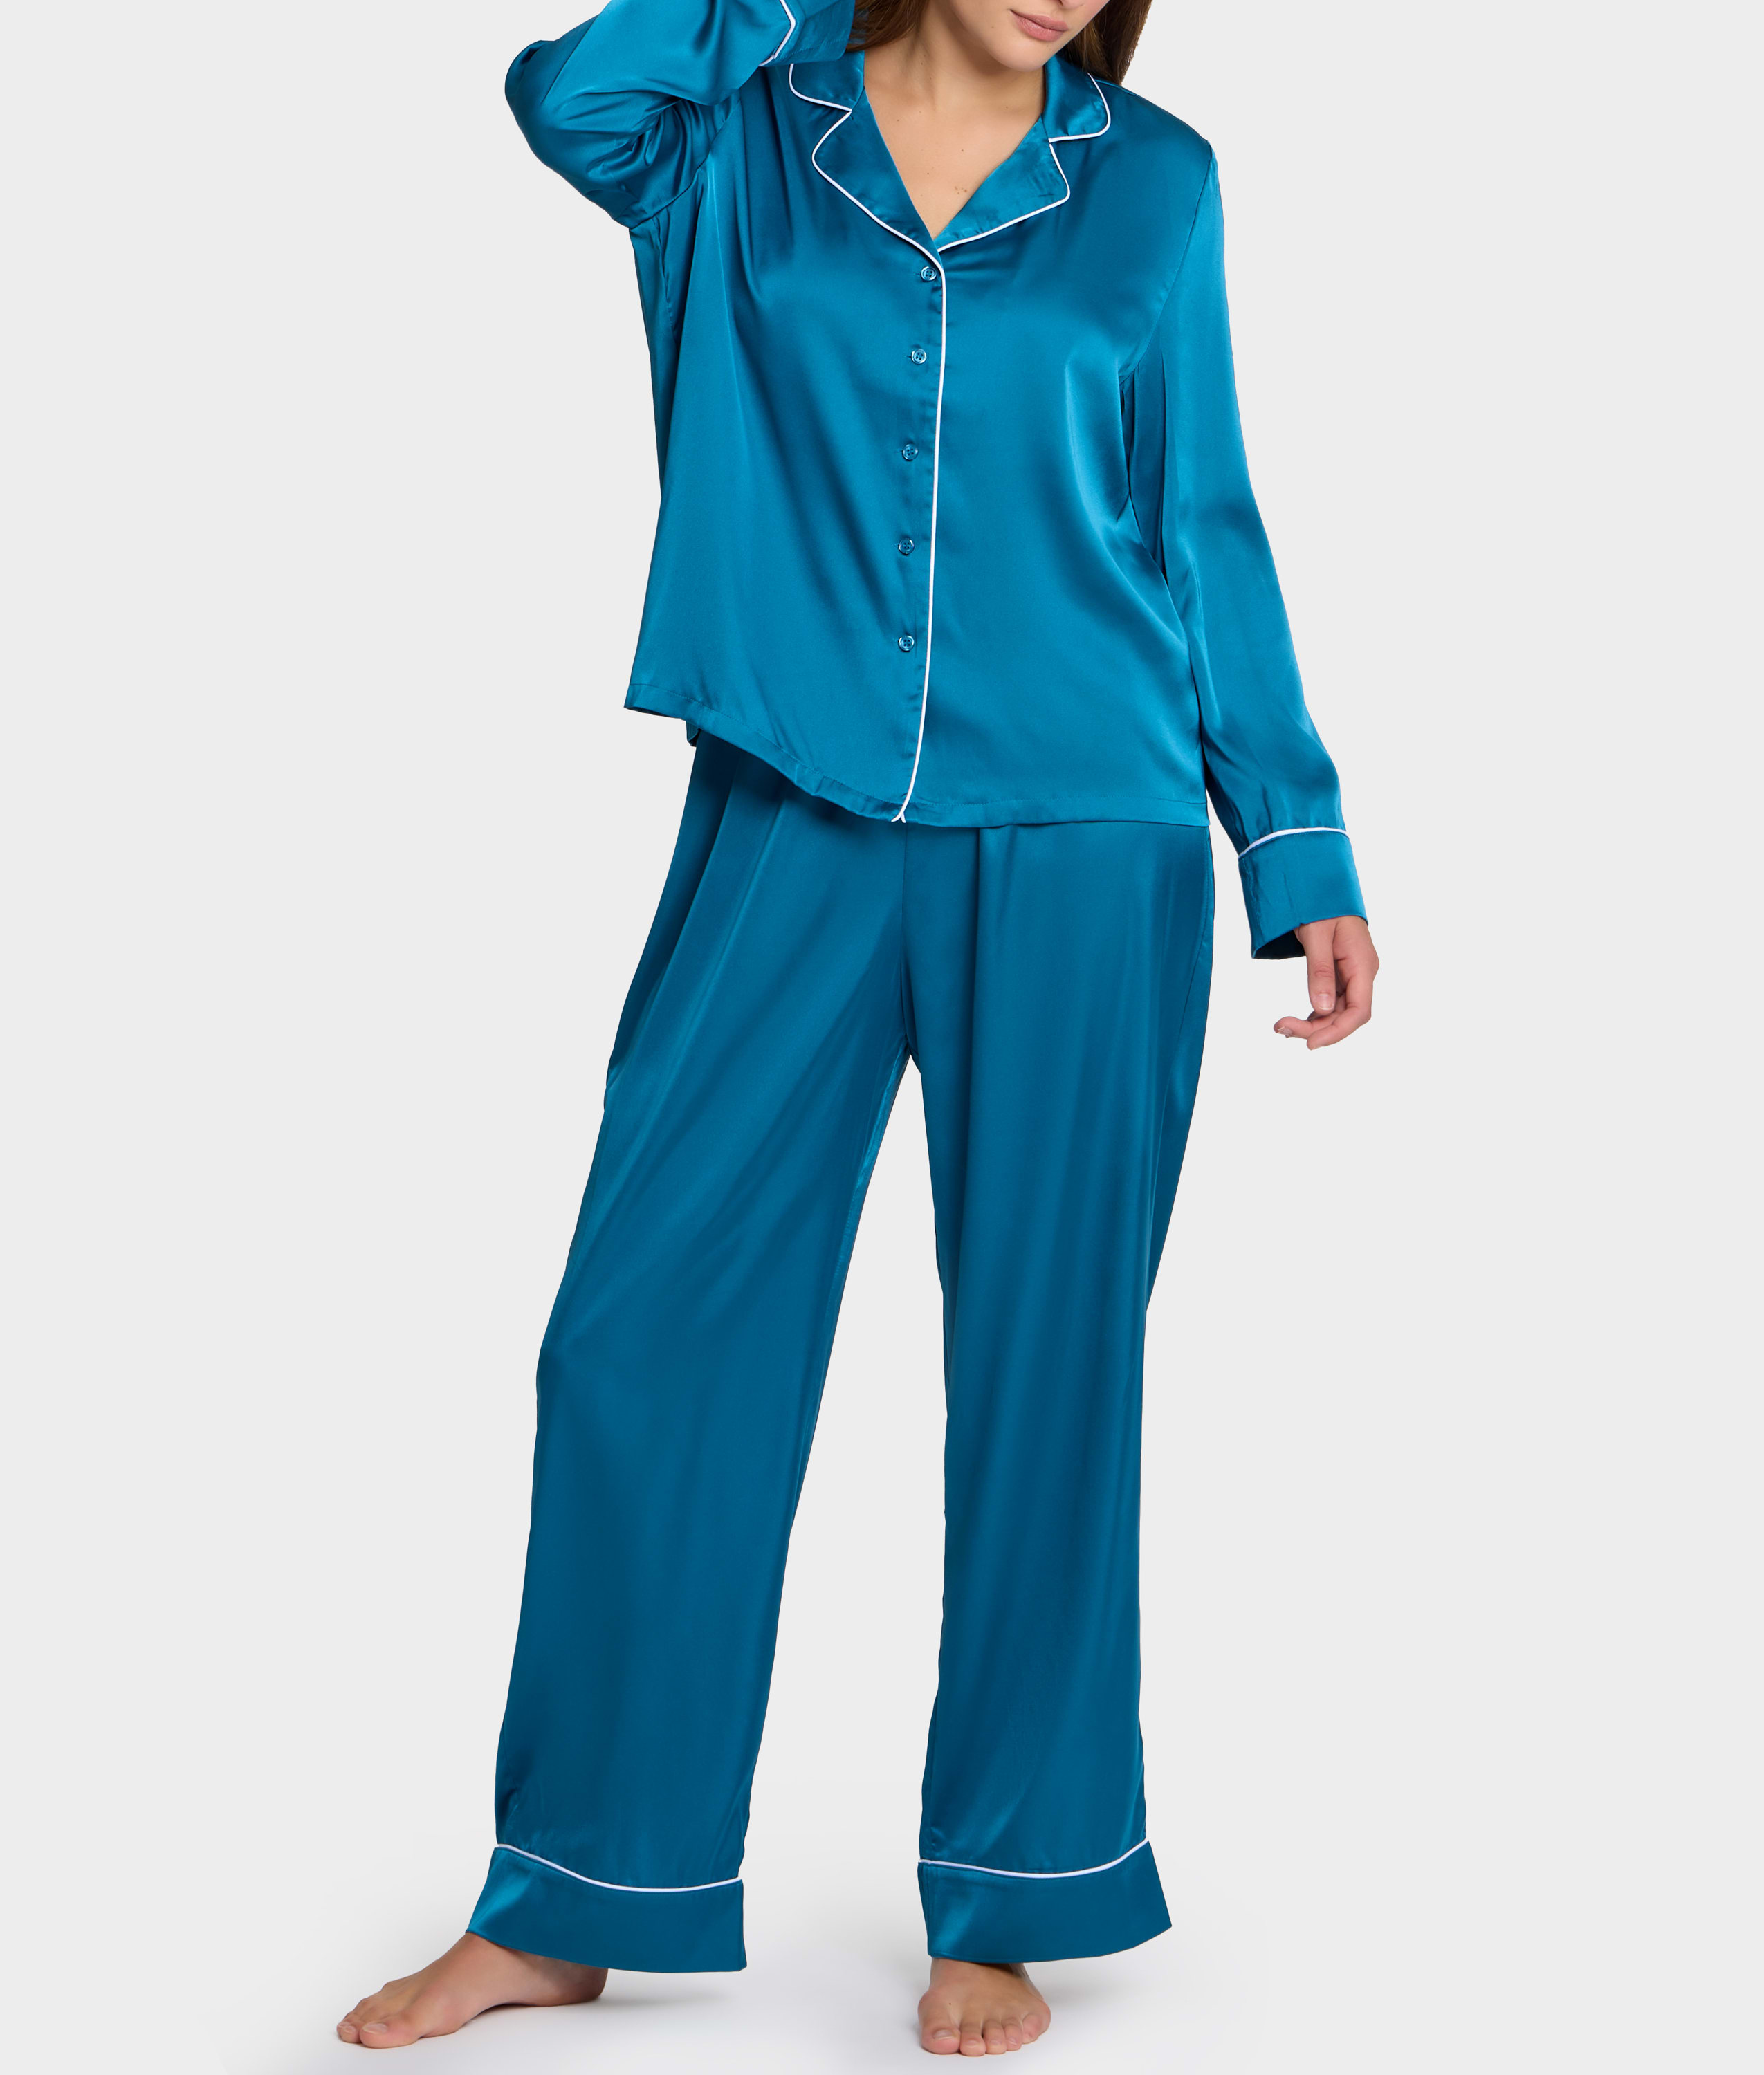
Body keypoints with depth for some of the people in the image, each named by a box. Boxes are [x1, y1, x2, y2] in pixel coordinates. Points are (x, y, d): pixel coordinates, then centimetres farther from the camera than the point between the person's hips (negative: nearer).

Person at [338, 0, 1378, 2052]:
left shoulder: (1153, 178, 8)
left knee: (1043, 1356, 3)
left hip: (1080, 846, 0)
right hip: (792, 823, 0)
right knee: (644, 1325, 1)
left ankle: (1004, 1903, 20)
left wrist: (1300, 847, 7)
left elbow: (1203, 530, 11)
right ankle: (576, 1899, 17)